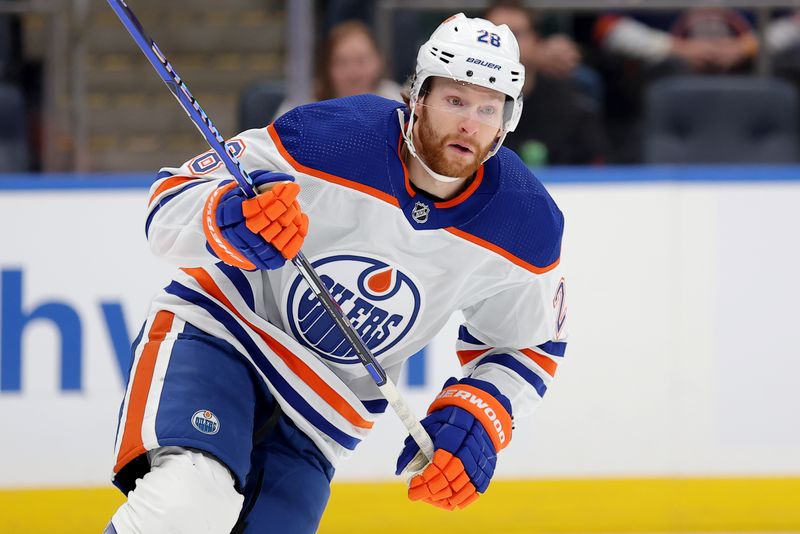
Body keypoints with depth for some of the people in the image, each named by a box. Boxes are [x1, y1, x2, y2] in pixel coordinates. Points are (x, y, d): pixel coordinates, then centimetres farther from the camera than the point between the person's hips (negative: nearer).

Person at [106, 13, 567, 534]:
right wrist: (226, 222, -39)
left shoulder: (527, 226, -10)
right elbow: (172, 202, -16)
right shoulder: (330, 137, -22)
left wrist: (476, 418, -12)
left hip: (320, 413, 5)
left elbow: (528, 345, 7)